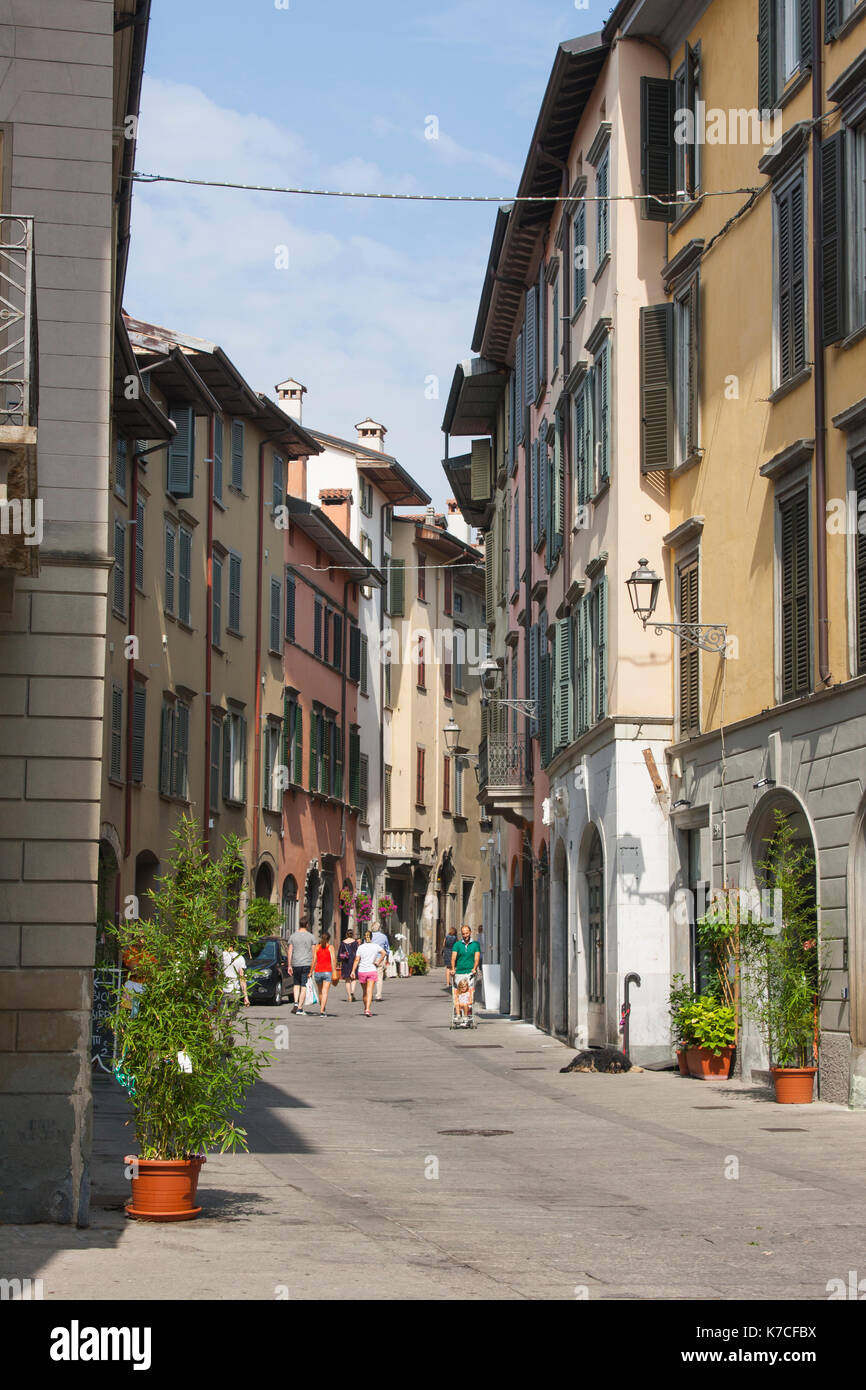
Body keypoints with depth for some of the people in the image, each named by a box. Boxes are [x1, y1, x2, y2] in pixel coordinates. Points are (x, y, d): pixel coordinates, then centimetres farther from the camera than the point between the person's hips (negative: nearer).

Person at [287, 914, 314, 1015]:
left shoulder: (293, 936, 4)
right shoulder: (310, 936, -1)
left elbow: (290, 951, 2)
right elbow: (313, 952, -1)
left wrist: (289, 965, 5)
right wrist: (313, 967, 5)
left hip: (296, 964, 2)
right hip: (307, 964, -2)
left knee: (296, 984, 18)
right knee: (304, 986, 0)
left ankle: (296, 1003, -1)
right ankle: (300, 1008, -4)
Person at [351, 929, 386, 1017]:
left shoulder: (360, 947, 0)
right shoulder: (375, 946, 1)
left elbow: (356, 960, -5)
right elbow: (383, 953, -11)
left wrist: (353, 971, -5)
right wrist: (378, 962, -2)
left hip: (362, 971, 1)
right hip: (372, 971, -1)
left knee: (365, 992, 16)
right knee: (369, 991, -7)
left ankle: (365, 1009, 30)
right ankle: (367, 1009, -22)